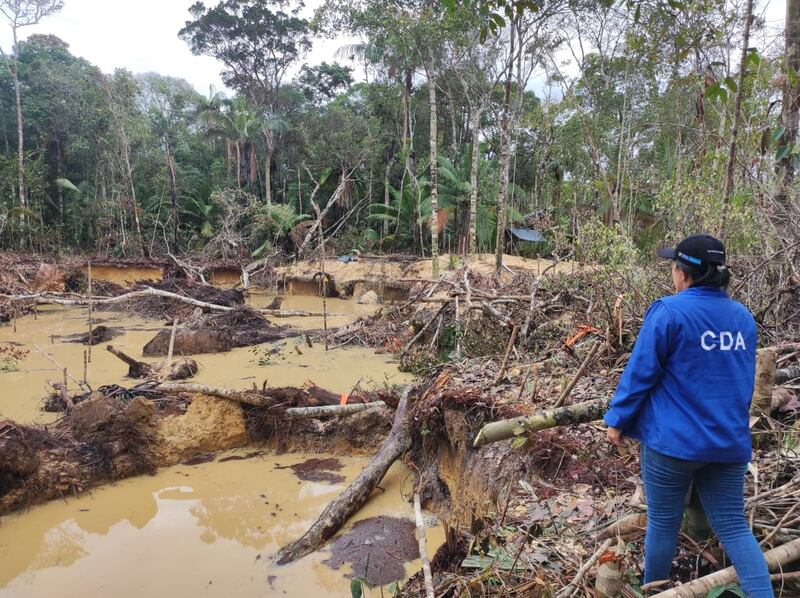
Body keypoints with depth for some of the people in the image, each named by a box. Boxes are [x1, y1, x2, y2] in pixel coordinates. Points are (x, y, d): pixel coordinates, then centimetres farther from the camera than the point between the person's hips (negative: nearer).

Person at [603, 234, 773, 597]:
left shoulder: (669, 312, -14)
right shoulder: (743, 317, 7)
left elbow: (640, 373, -12)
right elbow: (744, 379, 18)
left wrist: (617, 419, -1)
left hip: (674, 440, -5)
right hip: (730, 441, 5)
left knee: (663, 522, 11)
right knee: (733, 526, 13)